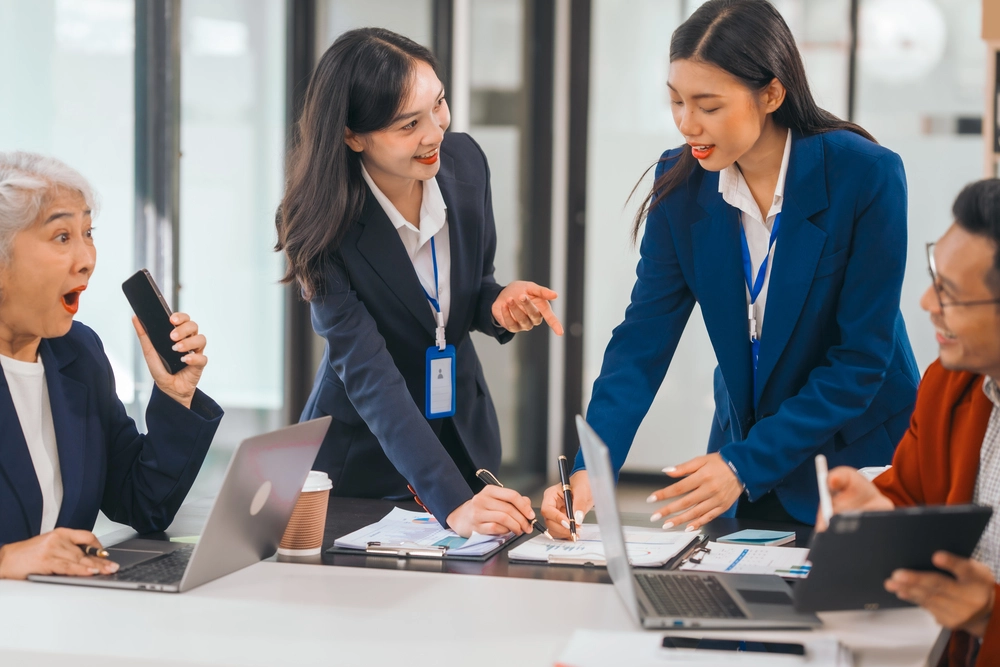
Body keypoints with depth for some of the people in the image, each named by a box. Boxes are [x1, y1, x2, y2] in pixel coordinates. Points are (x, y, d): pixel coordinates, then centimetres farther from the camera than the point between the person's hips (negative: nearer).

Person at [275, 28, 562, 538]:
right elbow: (369, 377, -31)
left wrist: (498, 305, -19)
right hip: (363, 458, -4)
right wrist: (451, 503, -42)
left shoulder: (465, 161, -11)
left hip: (463, 441, 4)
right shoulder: (323, 225, -24)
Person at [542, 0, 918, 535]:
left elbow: (863, 356, -19)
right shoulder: (681, 182, -8)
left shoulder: (866, 175, -21)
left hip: (862, 464, -3)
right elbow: (644, 338, -9)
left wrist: (745, 465, -25)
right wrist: (591, 468, -23)